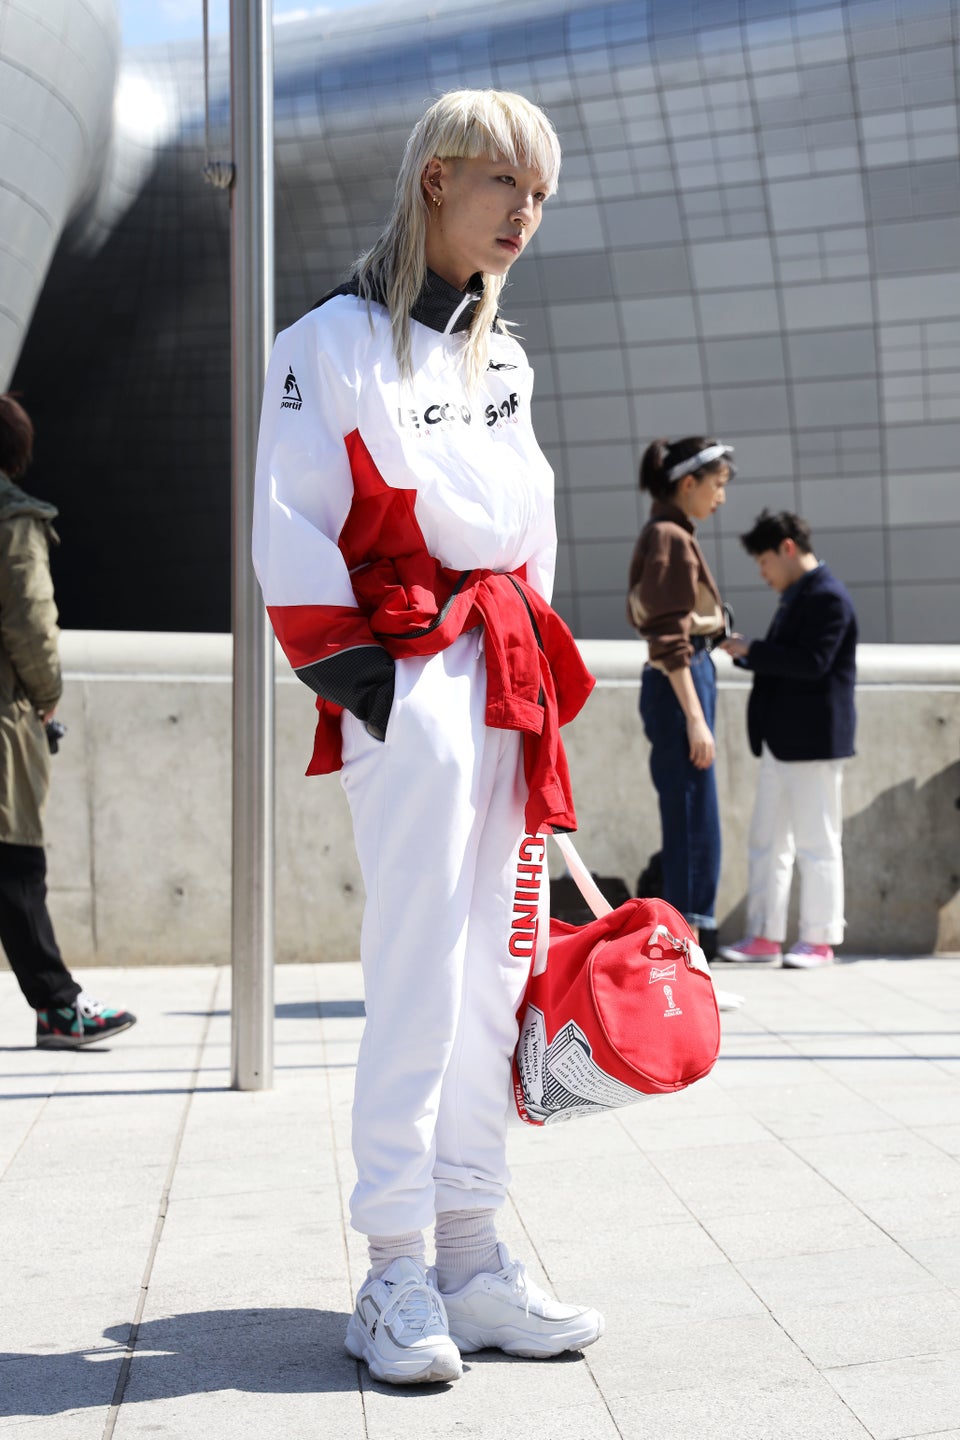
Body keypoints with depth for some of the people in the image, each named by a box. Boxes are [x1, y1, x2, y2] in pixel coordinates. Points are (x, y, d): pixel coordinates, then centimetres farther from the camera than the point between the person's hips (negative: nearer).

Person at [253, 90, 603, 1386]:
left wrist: (539, 682, 16)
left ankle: (472, 1262, 12)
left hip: (508, 672, 7)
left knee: (497, 972, 5)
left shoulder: (505, 359, 21)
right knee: (418, 976, -10)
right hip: (408, 672, -7)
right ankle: (396, 1276, -2)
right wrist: (344, 671, -13)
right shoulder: (334, 341, 0)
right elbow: (287, 531, -6)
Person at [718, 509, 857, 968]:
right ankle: (765, 935, 16)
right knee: (767, 840, 11)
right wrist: (746, 652, 5)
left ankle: (820, 940, 6)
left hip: (813, 740, -10)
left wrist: (751, 651, -17)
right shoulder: (796, 597, 18)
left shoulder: (827, 597, -13)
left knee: (816, 842, -2)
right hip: (782, 741, 10)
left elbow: (812, 662, -23)